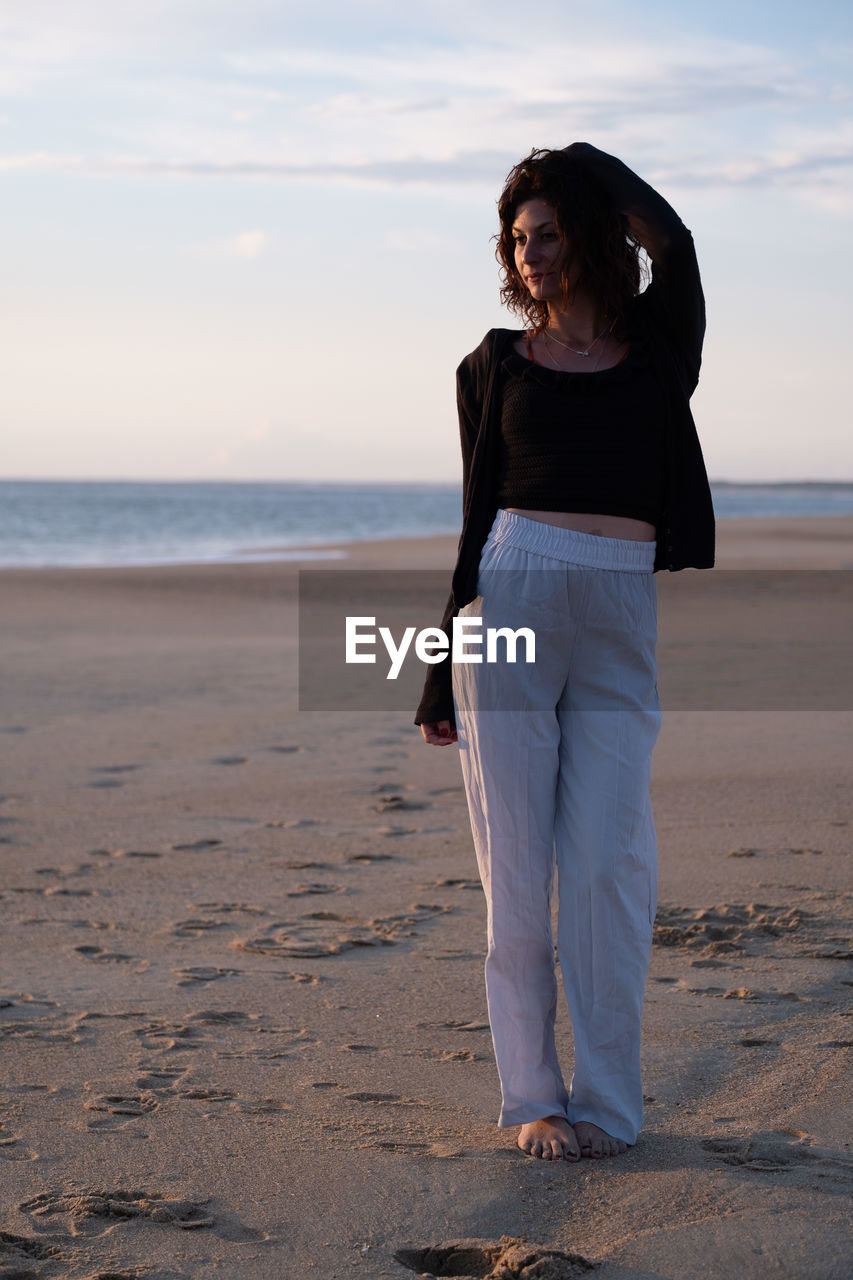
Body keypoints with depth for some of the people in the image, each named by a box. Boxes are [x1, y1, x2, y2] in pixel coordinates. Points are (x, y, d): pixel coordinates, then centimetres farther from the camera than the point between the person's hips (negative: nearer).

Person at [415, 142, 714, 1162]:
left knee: (608, 864, -3)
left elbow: (670, 237, -8)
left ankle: (607, 1102, 6)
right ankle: (532, 1096, 8)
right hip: (509, 602, 0)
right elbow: (480, 515, 11)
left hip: (625, 620, 0)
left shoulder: (658, 342, 11)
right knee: (518, 864, -1)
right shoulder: (496, 366, 11)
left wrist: (586, 160, 9)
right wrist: (444, 676, 9)